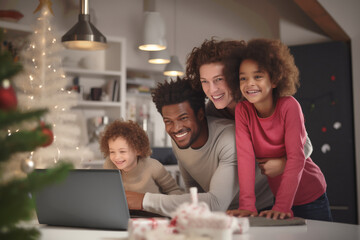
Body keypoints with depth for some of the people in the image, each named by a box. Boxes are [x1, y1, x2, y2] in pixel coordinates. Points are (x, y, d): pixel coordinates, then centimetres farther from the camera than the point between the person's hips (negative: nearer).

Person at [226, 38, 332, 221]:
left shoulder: (289, 106, -20)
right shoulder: (242, 110, -11)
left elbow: (296, 157, -26)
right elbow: (245, 155, -20)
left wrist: (282, 206, -36)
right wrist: (247, 205, -31)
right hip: (272, 195, 2)